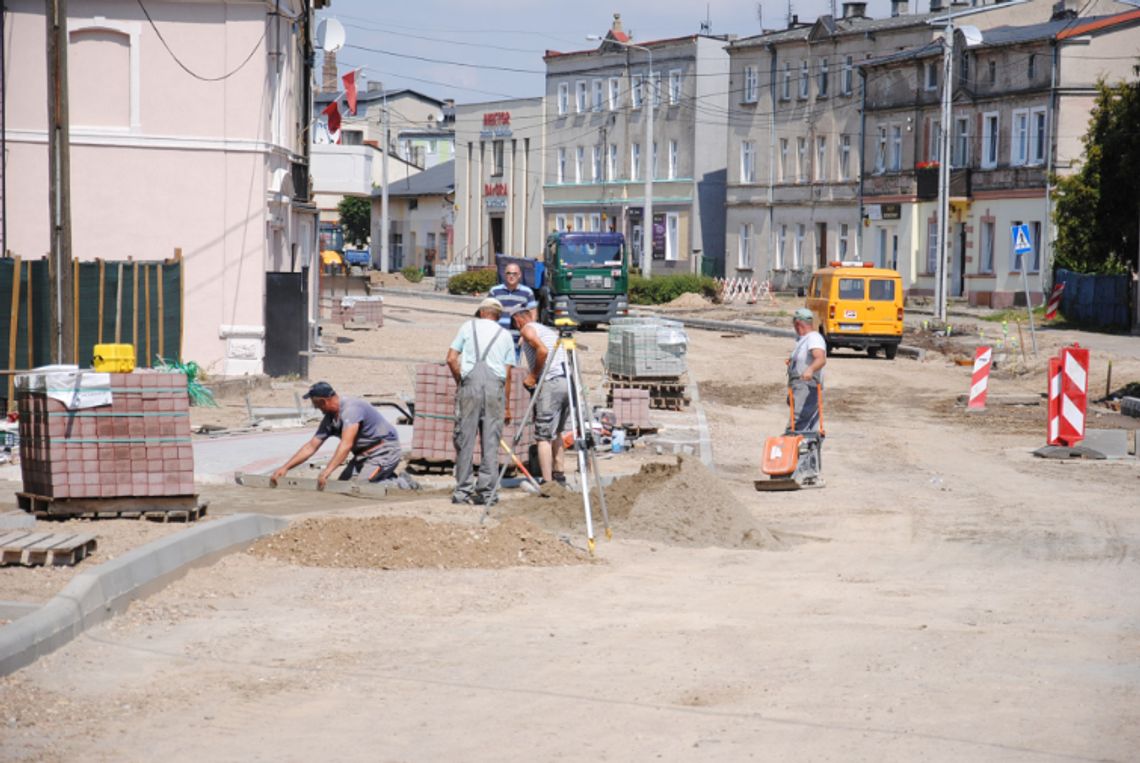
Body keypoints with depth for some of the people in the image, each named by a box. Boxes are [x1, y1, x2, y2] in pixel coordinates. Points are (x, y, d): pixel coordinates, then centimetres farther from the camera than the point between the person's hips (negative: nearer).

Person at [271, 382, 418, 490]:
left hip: (384, 451, -10)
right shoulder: (330, 419, 5)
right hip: (364, 454, 10)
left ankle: (403, 485, -7)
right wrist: (286, 467, 4)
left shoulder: (351, 408, -25)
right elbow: (310, 447, 10)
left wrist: (327, 471, -42)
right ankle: (389, 479, 11)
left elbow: (346, 445, -35)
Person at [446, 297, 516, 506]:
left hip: (470, 382, -1)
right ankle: (486, 493, 2)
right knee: (491, 442, 3)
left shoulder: (469, 326, 14)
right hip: (496, 386, 1)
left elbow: (451, 359, 5)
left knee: (465, 440, 3)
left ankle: (463, 491, 3)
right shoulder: (505, 334, 18)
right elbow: (507, 372, 13)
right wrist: (506, 406, 18)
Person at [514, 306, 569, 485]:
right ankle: (559, 474, 24)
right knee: (556, 432, 23)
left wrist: (533, 376, -5)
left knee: (544, 436, -4)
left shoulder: (527, 329, 4)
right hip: (568, 382, 8)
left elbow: (543, 350, -14)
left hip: (551, 383, -8)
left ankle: (547, 482, -9)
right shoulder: (551, 331, 26)